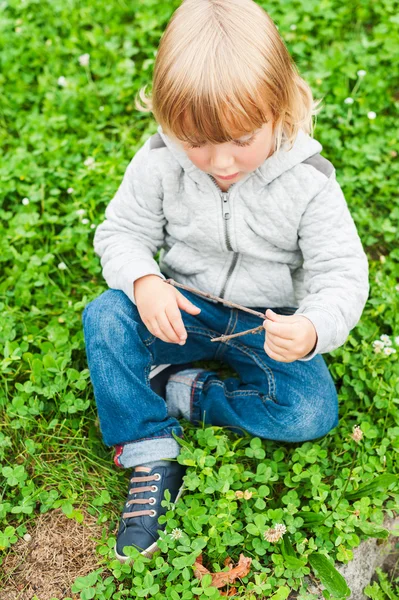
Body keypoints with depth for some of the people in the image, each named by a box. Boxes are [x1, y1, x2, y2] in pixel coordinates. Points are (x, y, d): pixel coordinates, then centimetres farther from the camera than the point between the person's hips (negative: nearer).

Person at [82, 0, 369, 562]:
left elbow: (343, 275, -16)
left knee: (313, 412, -22)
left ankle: (185, 391, -7)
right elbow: (122, 231, -3)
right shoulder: (159, 162, -14)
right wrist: (143, 282, -27)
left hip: (270, 323, -1)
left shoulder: (308, 183, -19)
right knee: (104, 316, -24)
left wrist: (314, 330, -39)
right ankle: (153, 456, -15)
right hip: (185, 310, 2)